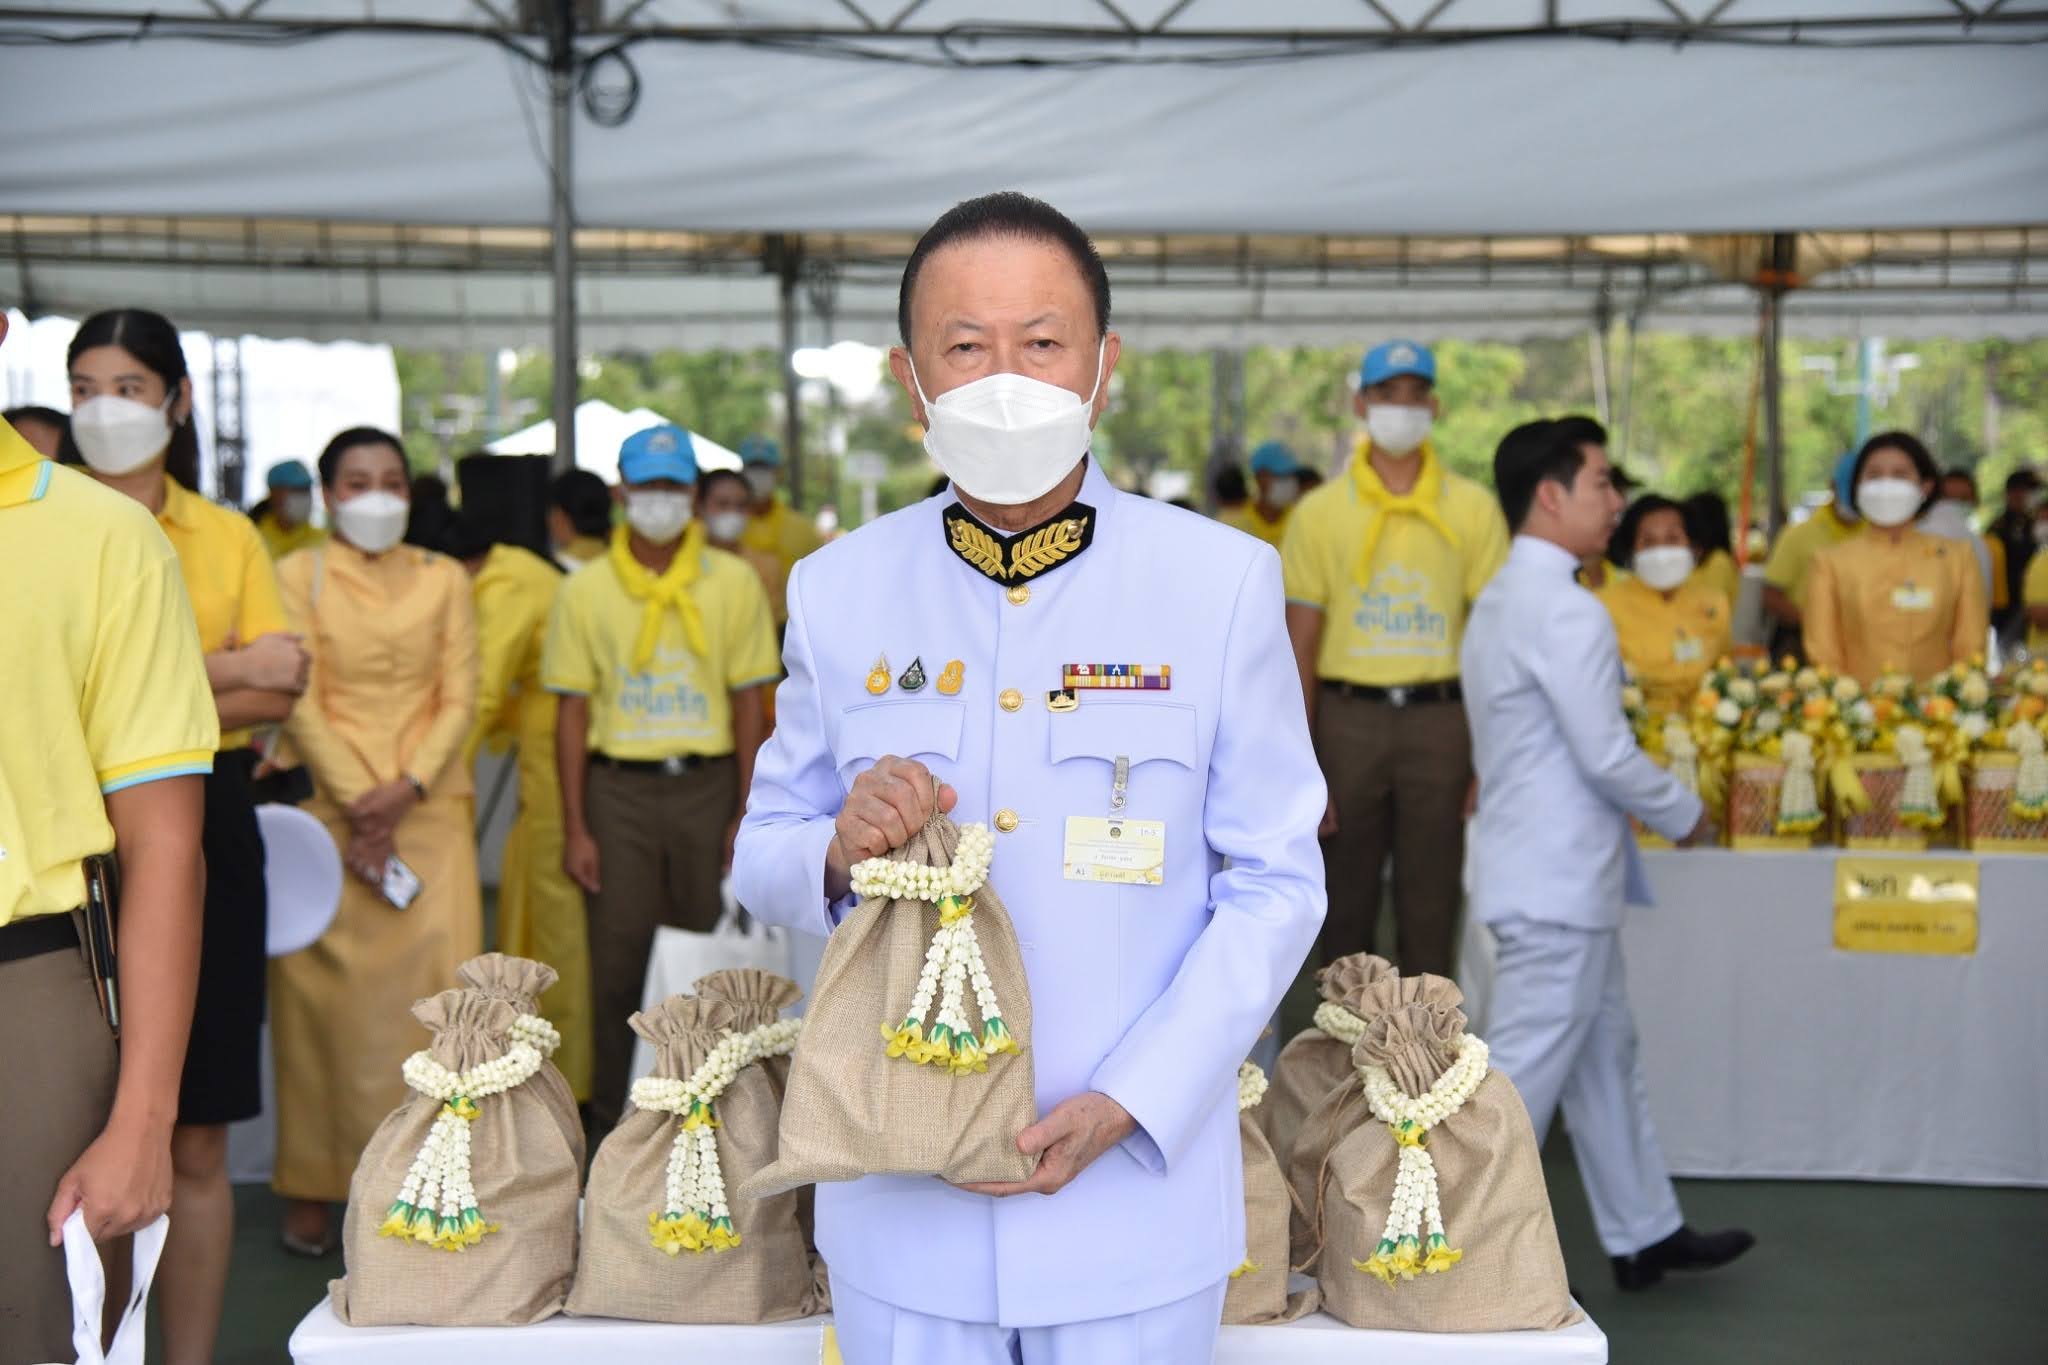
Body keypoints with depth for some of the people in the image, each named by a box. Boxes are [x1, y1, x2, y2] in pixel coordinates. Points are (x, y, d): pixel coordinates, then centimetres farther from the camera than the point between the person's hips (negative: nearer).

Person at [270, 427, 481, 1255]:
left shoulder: (443, 581, 12)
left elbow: (459, 700, 5)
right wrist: (356, 799, -12)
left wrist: (404, 791, -9)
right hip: (329, 807, -1)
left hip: (430, 809, 2)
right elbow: (300, 703, -1)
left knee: (436, 987, -5)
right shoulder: (297, 577, 6)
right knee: (325, 992, -3)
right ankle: (311, 1189, 4)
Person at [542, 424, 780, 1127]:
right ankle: (616, 1114, 14)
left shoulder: (734, 583, 4)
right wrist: (574, 829, -1)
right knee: (617, 957, 1)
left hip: (706, 784, 0)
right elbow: (571, 711, 3)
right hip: (619, 787, 0)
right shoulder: (585, 589, 3)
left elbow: (748, 703, 5)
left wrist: (748, 815, -1)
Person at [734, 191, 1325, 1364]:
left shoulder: (1222, 582, -5)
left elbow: (1276, 883, -4)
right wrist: (838, 854, -15)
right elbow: (763, 854, 8)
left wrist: (1127, 1106, -14)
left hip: (1136, 1194, -1)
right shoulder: (837, 590, 1)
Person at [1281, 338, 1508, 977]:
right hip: (1349, 715, 0)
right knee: (1346, 906, 6)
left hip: (1439, 716, 0)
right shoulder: (1320, 512, 5)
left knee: (1431, 910, 4)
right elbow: (1300, 650, 3)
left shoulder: (1472, 508, 6)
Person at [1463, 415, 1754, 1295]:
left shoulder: (1500, 601, 12)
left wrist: (1630, 821, 18)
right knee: (1525, 1071, -2)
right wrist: (1684, 816, -5)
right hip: (1557, 882, -10)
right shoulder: (1564, 611, -20)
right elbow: (1606, 754, -20)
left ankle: (1645, 1235, 30)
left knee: (1605, 1055, 18)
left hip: (1559, 875, 10)